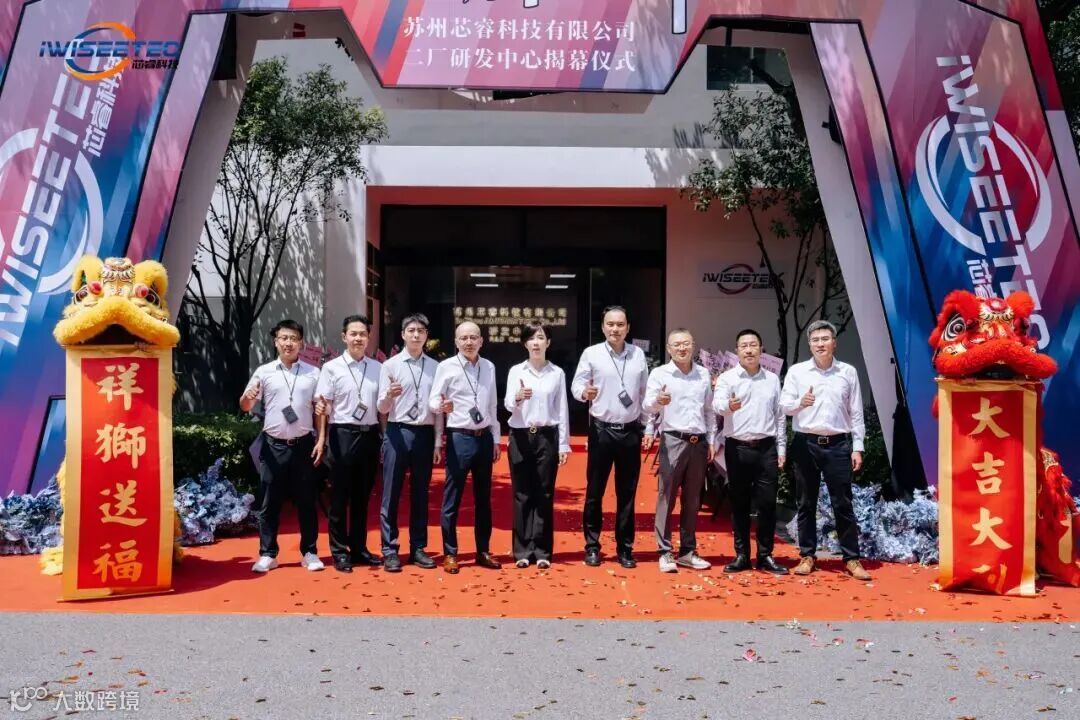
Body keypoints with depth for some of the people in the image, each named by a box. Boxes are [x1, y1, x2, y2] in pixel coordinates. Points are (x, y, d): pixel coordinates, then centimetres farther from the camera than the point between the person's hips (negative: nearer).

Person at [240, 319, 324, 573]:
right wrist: (247, 397, -18)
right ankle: (267, 554, 15)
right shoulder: (264, 372, 3)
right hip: (273, 445, 0)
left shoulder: (313, 373, 5)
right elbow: (245, 407, 6)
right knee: (269, 501, 5)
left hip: (303, 444, 0)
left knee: (306, 500, 7)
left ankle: (309, 552, 17)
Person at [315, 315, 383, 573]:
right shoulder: (332, 368, -3)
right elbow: (322, 406, -5)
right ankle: (340, 551, 15)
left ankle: (359, 548, 25)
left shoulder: (377, 367, 7)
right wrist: (321, 438, -17)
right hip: (343, 434, -3)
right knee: (340, 495, 5)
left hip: (370, 435, 3)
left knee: (363, 495, 13)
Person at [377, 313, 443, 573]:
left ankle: (418, 548, 21)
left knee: (421, 494, 11)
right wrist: (389, 395, -24)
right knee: (391, 494, 2)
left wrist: (438, 442, 5)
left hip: (425, 434, 2)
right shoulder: (390, 365, -1)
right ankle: (389, 550, 11)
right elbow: (382, 408, -2)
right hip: (398, 432, -2)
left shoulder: (434, 367, 6)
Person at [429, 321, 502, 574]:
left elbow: (492, 406, 13)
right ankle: (450, 554, 13)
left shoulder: (489, 367, 8)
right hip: (459, 438, -4)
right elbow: (433, 400, -7)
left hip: (484, 437, 5)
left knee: (483, 497, 13)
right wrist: (442, 407, -30)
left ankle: (483, 551, 24)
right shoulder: (446, 366, -5)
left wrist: (495, 439, 14)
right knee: (452, 498, 2)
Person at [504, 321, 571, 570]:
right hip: (521, 436, 0)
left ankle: (542, 551, 11)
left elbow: (562, 410, 5)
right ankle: (523, 551, 11)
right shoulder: (516, 371, 3)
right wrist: (518, 398, -30)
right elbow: (507, 404, -7)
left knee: (544, 494, 4)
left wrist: (564, 444, 2)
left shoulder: (557, 373, 5)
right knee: (522, 495, 4)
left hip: (547, 436, 0)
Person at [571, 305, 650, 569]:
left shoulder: (638, 354, 7)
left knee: (627, 493, 9)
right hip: (602, 430, -2)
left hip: (631, 431, 3)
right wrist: (585, 392, -29)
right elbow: (576, 385, -6)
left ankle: (625, 548, 19)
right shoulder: (591, 353, -2)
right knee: (594, 491, 4)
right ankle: (592, 546, 16)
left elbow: (644, 392, 11)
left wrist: (646, 426, 10)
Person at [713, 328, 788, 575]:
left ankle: (765, 555, 15)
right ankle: (741, 555, 14)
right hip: (737, 448, -2)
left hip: (766, 448, 2)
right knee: (739, 503, 5)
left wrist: (781, 448, 8)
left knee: (767, 503, 4)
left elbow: (779, 416, 12)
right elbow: (717, 404, -18)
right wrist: (728, 405, -41)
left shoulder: (772, 379, 10)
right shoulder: (727, 378, 0)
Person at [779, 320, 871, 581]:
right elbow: (784, 406, 2)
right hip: (806, 443, 0)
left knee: (843, 504, 3)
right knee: (806, 503, 7)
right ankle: (807, 555, 16)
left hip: (838, 444, 0)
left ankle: (852, 558, 10)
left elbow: (856, 413, 7)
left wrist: (857, 447, 3)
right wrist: (800, 402, -20)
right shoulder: (797, 371, 4)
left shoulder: (848, 372, 6)